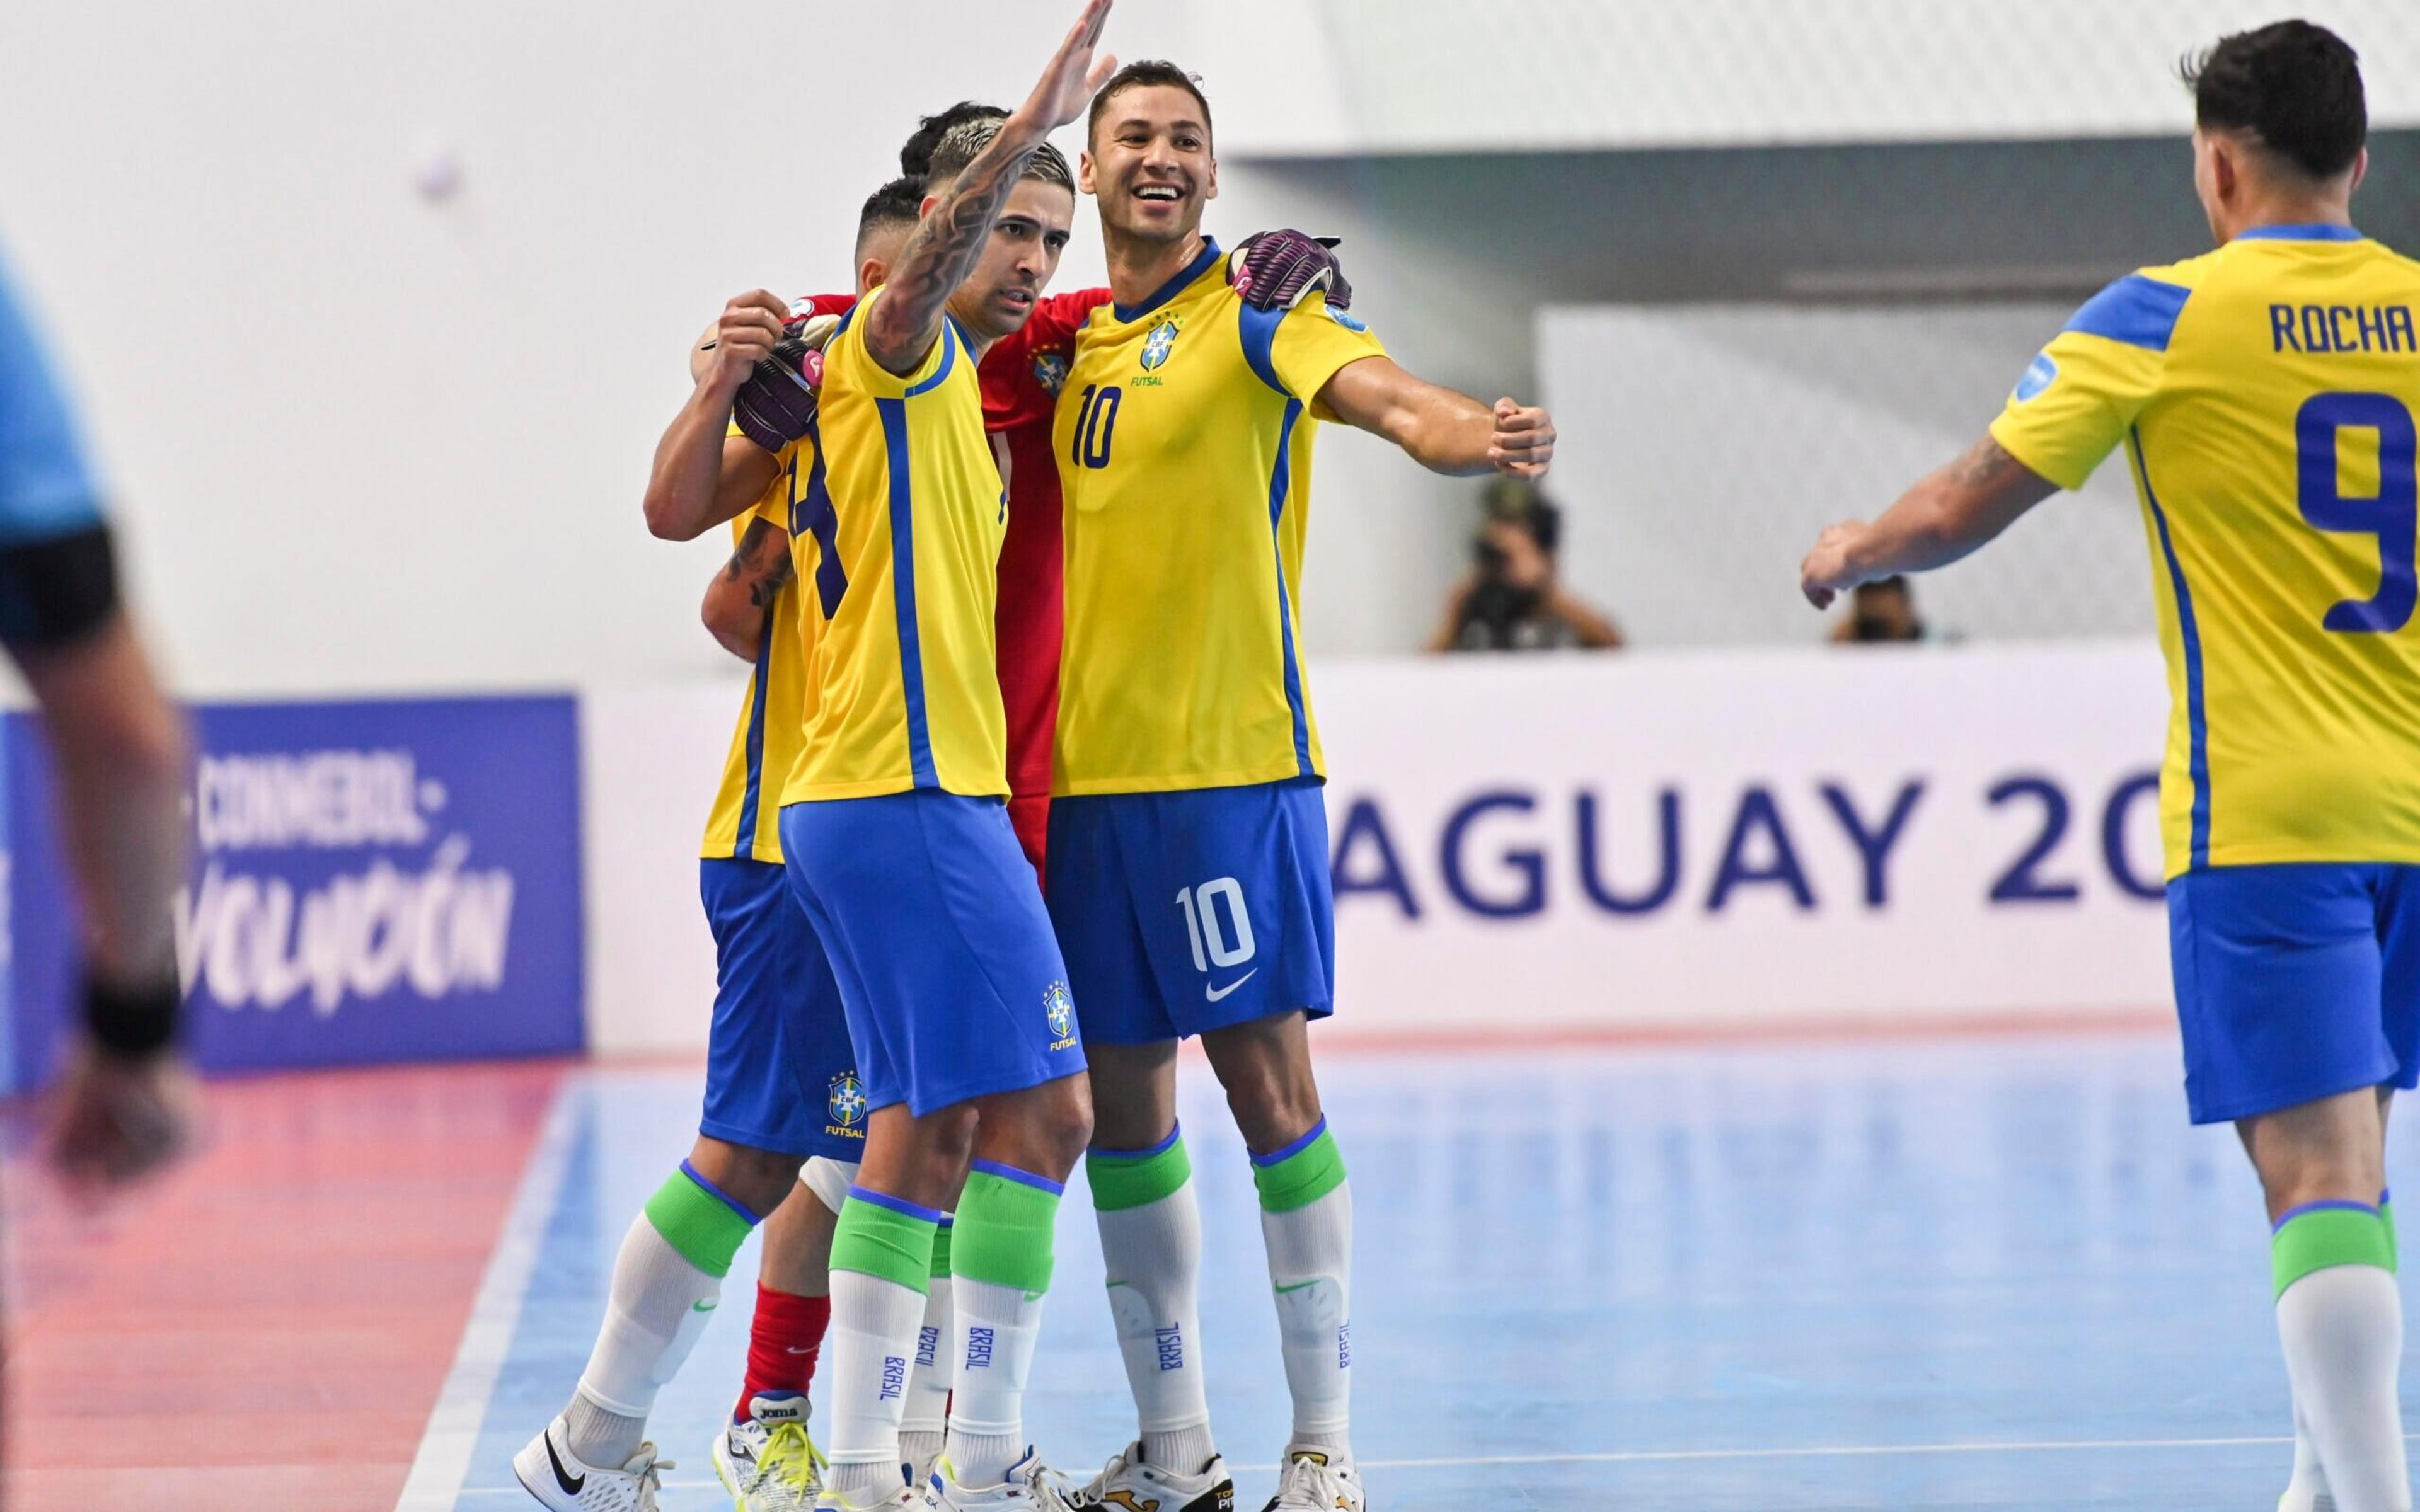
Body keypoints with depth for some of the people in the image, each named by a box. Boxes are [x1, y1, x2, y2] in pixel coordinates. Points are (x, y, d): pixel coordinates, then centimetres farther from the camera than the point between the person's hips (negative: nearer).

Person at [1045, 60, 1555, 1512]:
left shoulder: (1253, 310, -4)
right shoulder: (1075, 345, 14)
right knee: (1123, 1107, 9)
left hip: (1232, 767, -6)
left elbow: (1385, 392, -22)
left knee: (1269, 1082, -7)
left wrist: (1474, 434, -44)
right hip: (1087, 777, 6)